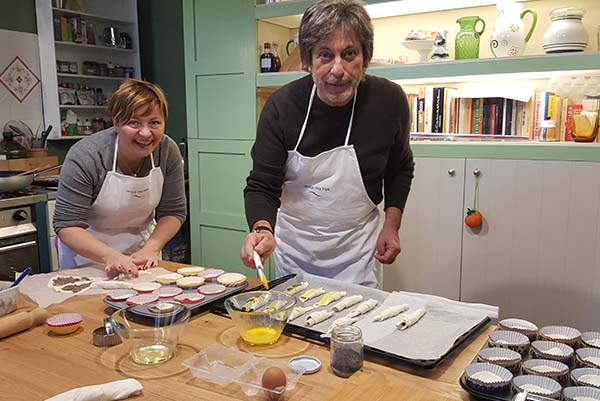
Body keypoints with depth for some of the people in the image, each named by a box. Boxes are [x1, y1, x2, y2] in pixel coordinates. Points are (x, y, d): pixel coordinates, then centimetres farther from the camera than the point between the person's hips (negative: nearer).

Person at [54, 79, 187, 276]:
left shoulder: (168, 151, -16)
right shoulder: (85, 156, -26)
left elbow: (174, 212, -8)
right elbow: (67, 225, -25)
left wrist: (151, 248, -23)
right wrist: (111, 256, -38)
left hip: (141, 251, 3)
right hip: (87, 253, -3)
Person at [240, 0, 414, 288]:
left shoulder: (389, 100, -13)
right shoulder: (282, 105, -17)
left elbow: (400, 169, 5)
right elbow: (262, 184, -15)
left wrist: (391, 224, -4)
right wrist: (262, 229, -35)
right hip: (294, 246, 1)